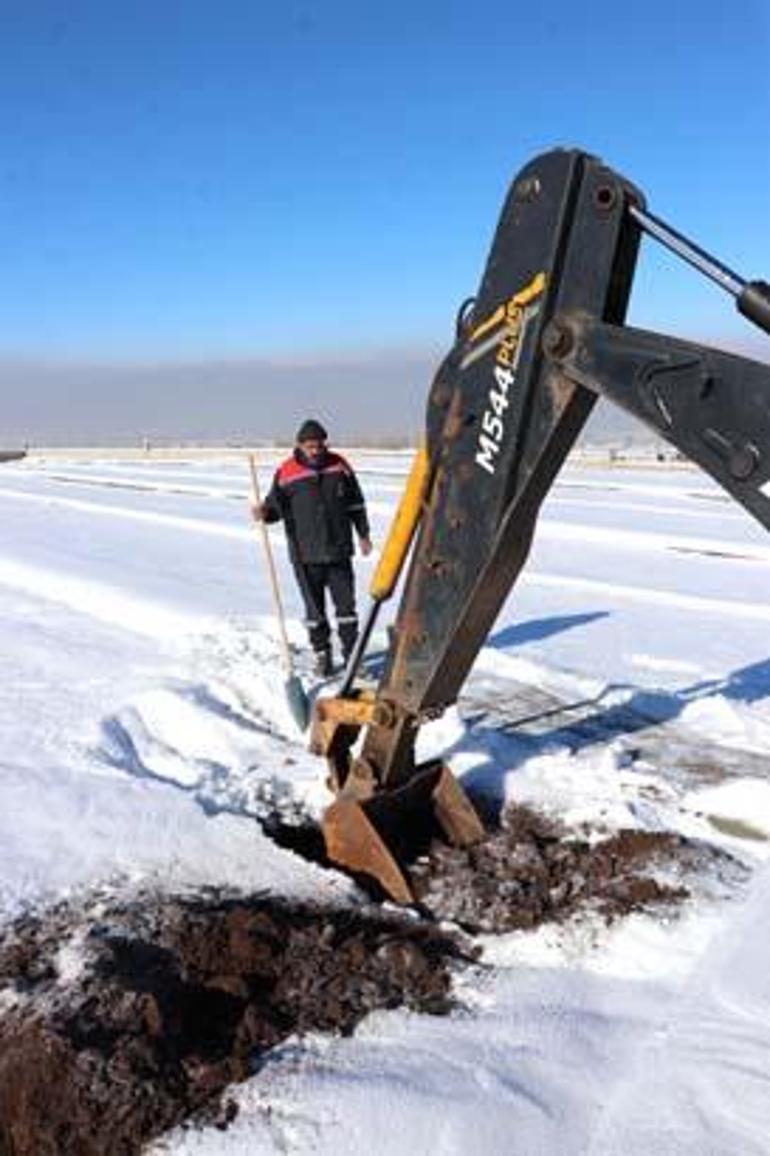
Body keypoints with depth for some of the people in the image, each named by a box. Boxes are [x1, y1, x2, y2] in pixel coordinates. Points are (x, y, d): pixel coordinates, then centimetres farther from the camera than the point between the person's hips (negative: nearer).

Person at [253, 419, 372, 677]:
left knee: (346, 604, 6)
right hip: (305, 554, -1)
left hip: (339, 551, 1)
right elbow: (276, 505, 0)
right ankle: (322, 655, 20)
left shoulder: (339, 466, 3)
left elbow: (356, 503, 12)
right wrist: (264, 512, -22)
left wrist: (363, 534, 15)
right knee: (314, 608, 8)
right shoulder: (286, 472, -4)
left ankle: (352, 654, 18)